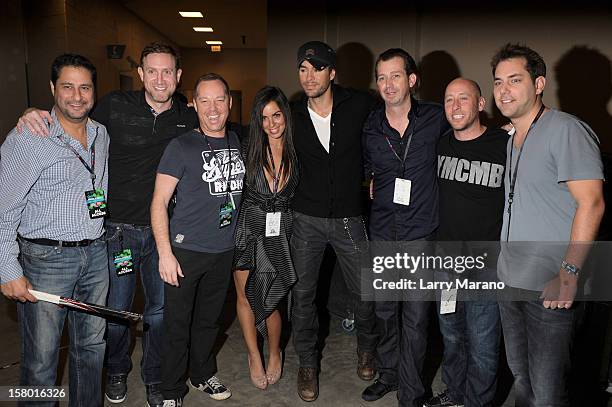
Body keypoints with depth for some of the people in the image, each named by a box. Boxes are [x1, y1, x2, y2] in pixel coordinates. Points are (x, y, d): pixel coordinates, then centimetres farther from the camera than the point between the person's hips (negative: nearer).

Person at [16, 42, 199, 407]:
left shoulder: (188, 117, 0)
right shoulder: (115, 106, -7)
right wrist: (35, 114, -13)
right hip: (118, 227, -2)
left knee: (160, 308, 14)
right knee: (116, 309, 11)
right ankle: (117, 371, 41)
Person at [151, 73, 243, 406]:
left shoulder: (239, 143, 6)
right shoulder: (181, 147, -8)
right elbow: (159, 202, -9)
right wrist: (165, 253, -15)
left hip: (224, 250, 4)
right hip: (186, 250, -4)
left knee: (209, 319, 19)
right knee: (177, 325, 5)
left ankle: (202, 375, 39)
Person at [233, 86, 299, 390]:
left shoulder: (296, 152, 0)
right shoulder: (249, 149, -3)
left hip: (280, 233, 0)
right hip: (249, 228, 0)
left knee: (269, 299, 3)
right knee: (245, 296, 7)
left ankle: (274, 352, 30)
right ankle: (254, 356, 28)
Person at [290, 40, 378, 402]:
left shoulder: (359, 106, -6)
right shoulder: (293, 115, 0)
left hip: (349, 218, -1)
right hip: (307, 218, 1)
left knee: (366, 292, 9)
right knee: (303, 294, 7)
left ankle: (367, 348, 40)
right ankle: (308, 363, 29)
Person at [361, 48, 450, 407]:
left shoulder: (436, 118, -6)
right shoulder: (370, 127, 1)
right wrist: (380, 189, 10)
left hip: (421, 232, -3)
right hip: (383, 232, 3)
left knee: (415, 318, 1)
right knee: (386, 310, 16)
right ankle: (389, 373, 37)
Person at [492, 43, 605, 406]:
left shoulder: (566, 130, -12)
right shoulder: (512, 138, 14)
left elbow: (591, 203, -18)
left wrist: (569, 274, -23)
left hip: (551, 289, -8)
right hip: (511, 282, 8)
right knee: (521, 377, 22)